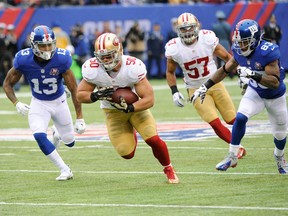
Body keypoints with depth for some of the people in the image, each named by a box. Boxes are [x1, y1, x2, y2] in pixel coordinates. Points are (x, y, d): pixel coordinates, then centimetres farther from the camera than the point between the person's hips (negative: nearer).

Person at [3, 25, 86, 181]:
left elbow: (74, 89, -17)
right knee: (39, 136, -24)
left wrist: (80, 118, -16)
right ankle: (65, 170, -9)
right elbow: (8, 84, -8)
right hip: (38, 103, 0)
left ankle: (57, 135, 50)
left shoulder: (61, 59, -26)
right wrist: (16, 103, -27)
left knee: (69, 142, 10)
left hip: (59, 101, 0)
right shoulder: (23, 60, -24)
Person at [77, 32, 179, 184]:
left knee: (153, 139, -18)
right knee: (127, 154, -5)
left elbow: (149, 99, -27)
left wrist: (129, 108, -41)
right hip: (113, 112, 2)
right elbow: (80, 95, -12)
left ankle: (168, 169, 12)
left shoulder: (133, 67, -31)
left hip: (136, 106, -1)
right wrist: (97, 95, -32)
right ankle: (130, 132, 33)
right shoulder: (92, 69, -25)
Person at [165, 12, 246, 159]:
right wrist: (174, 92, -8)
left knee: (233, 120, 3)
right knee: (215, 124, -14)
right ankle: (238, 148, 3)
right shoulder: (174, 49, -15)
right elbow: (170, 72, 3)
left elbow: (226, 57, -2)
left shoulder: (208, 39, -16)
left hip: (215, 84, 1)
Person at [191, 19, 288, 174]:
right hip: (255, 92, 3)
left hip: (275, 96, -3)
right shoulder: (239, 51, -17)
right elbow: (225, 70, 0)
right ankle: (232, 157, -9)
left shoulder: (268, 52, -35)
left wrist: (252, 74, -49)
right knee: (240, 118, -22)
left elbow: (275, 82, -39)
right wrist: (205, 86, -4)